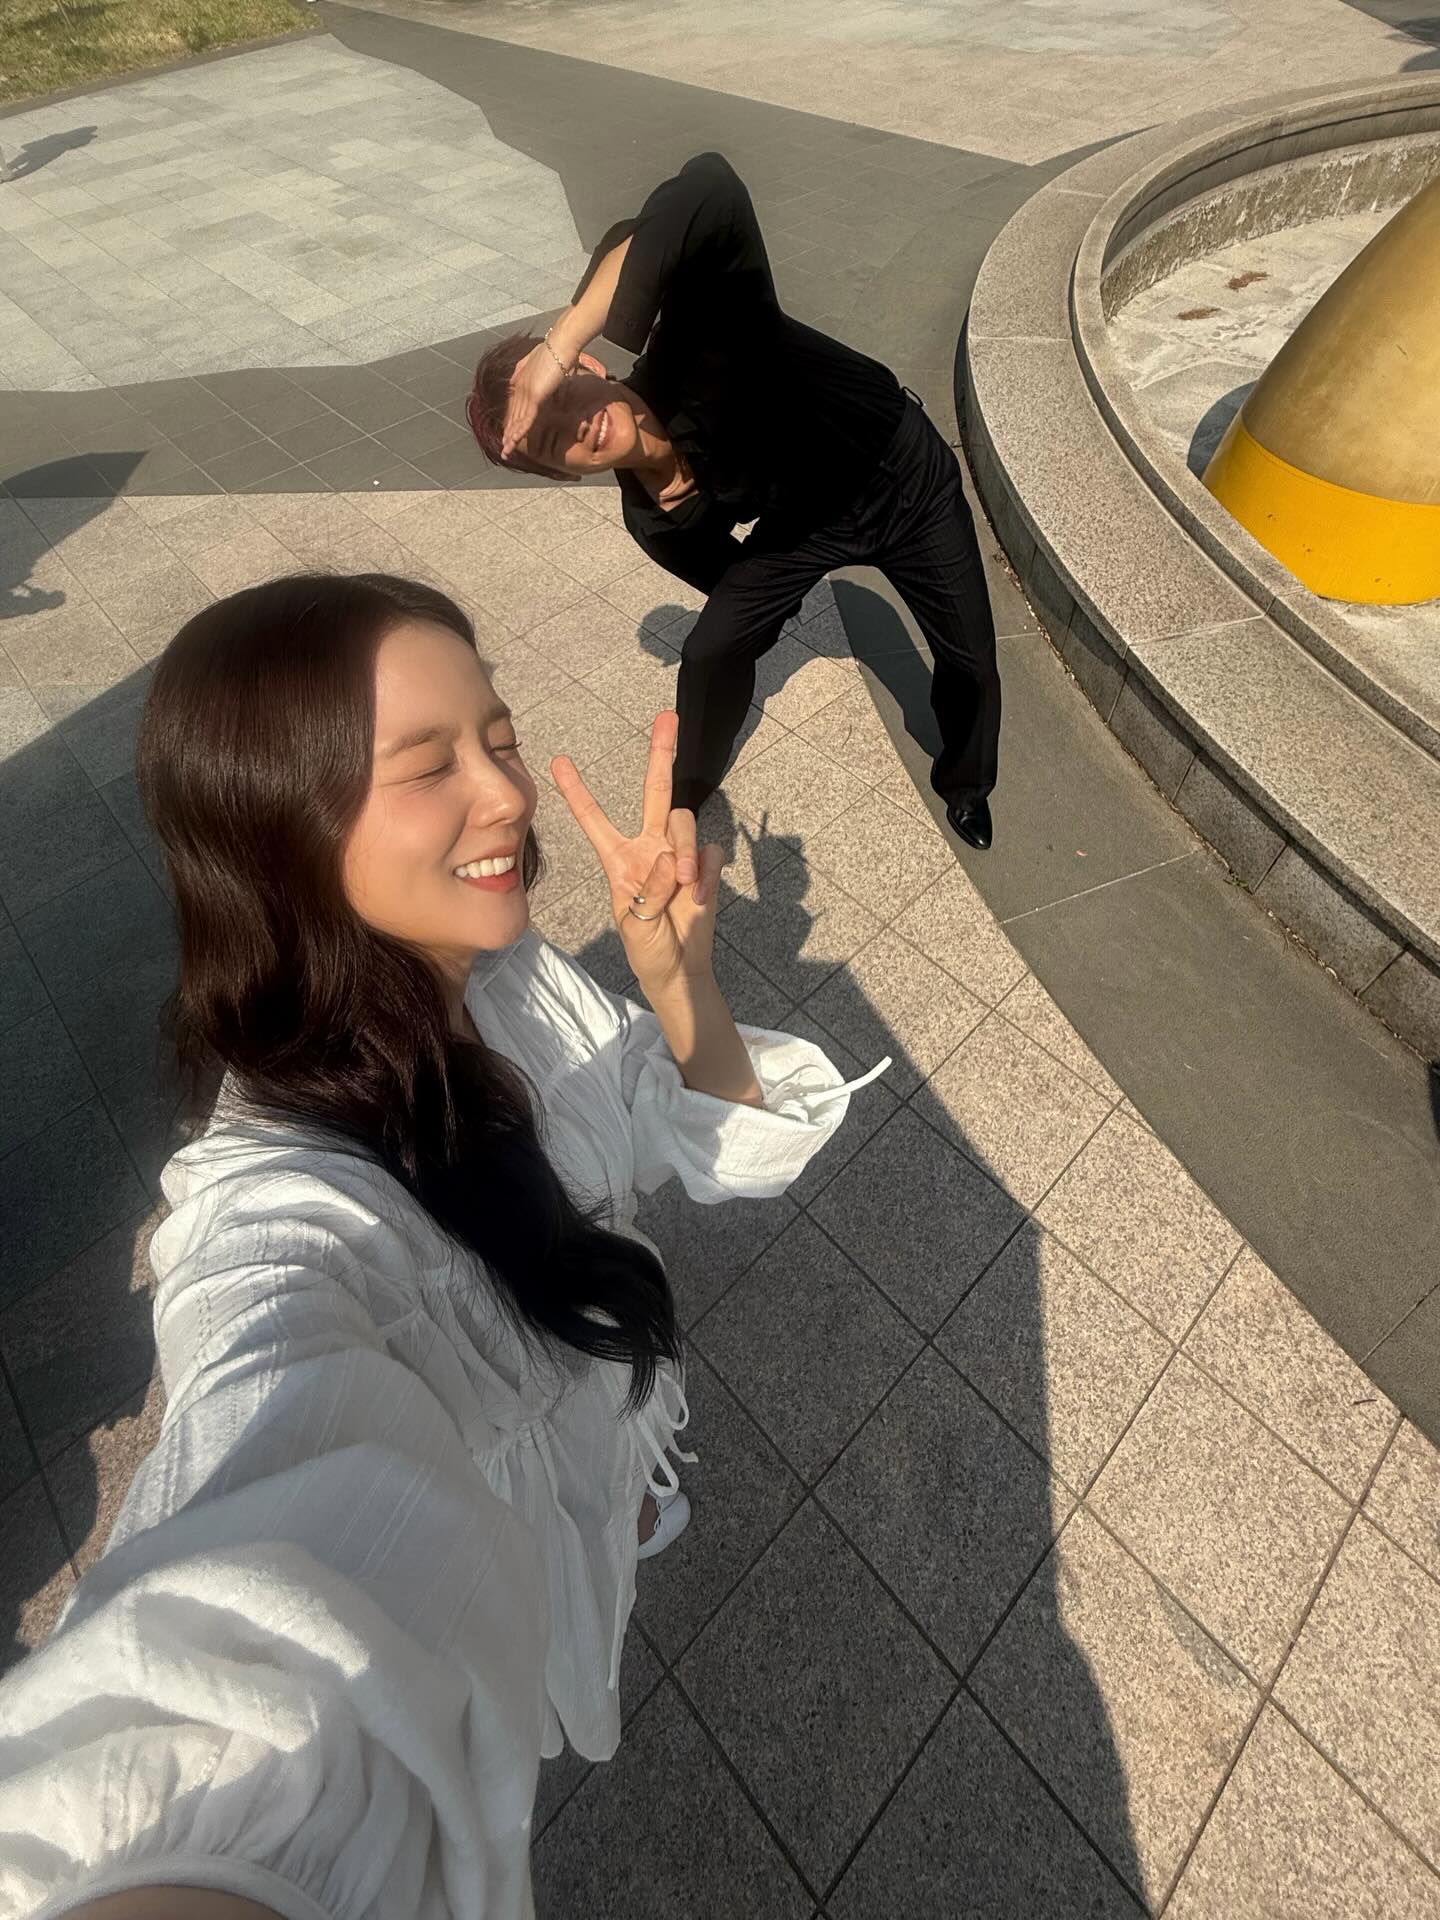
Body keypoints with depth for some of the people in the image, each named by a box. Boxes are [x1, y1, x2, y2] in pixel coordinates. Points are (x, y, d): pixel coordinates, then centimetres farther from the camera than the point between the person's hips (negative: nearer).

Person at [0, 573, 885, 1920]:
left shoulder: (501, 971, -21)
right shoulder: (289, 1209, -42)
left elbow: (730, 1142, -14)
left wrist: (679, 981, -33)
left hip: (602, 1453, 4)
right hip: (486, 1578, -3)